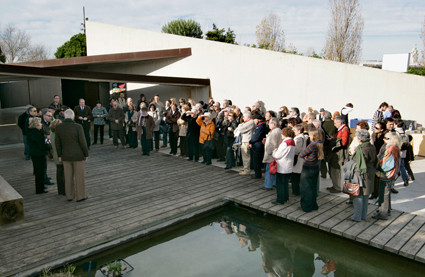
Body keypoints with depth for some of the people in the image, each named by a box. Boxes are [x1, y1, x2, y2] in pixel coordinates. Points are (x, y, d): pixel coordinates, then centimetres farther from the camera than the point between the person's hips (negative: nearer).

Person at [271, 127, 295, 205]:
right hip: (289, 167, 9)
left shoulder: (285, 143, -21)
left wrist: (274, 152, 2)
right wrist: (277, 151, 6)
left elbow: (277, 155, -20)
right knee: (285, 183, 19)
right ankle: (285, 197, 28)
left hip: (282, 168, -8)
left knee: (280, 184, 2)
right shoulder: (292, 142, 7)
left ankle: (280, 200, 8)